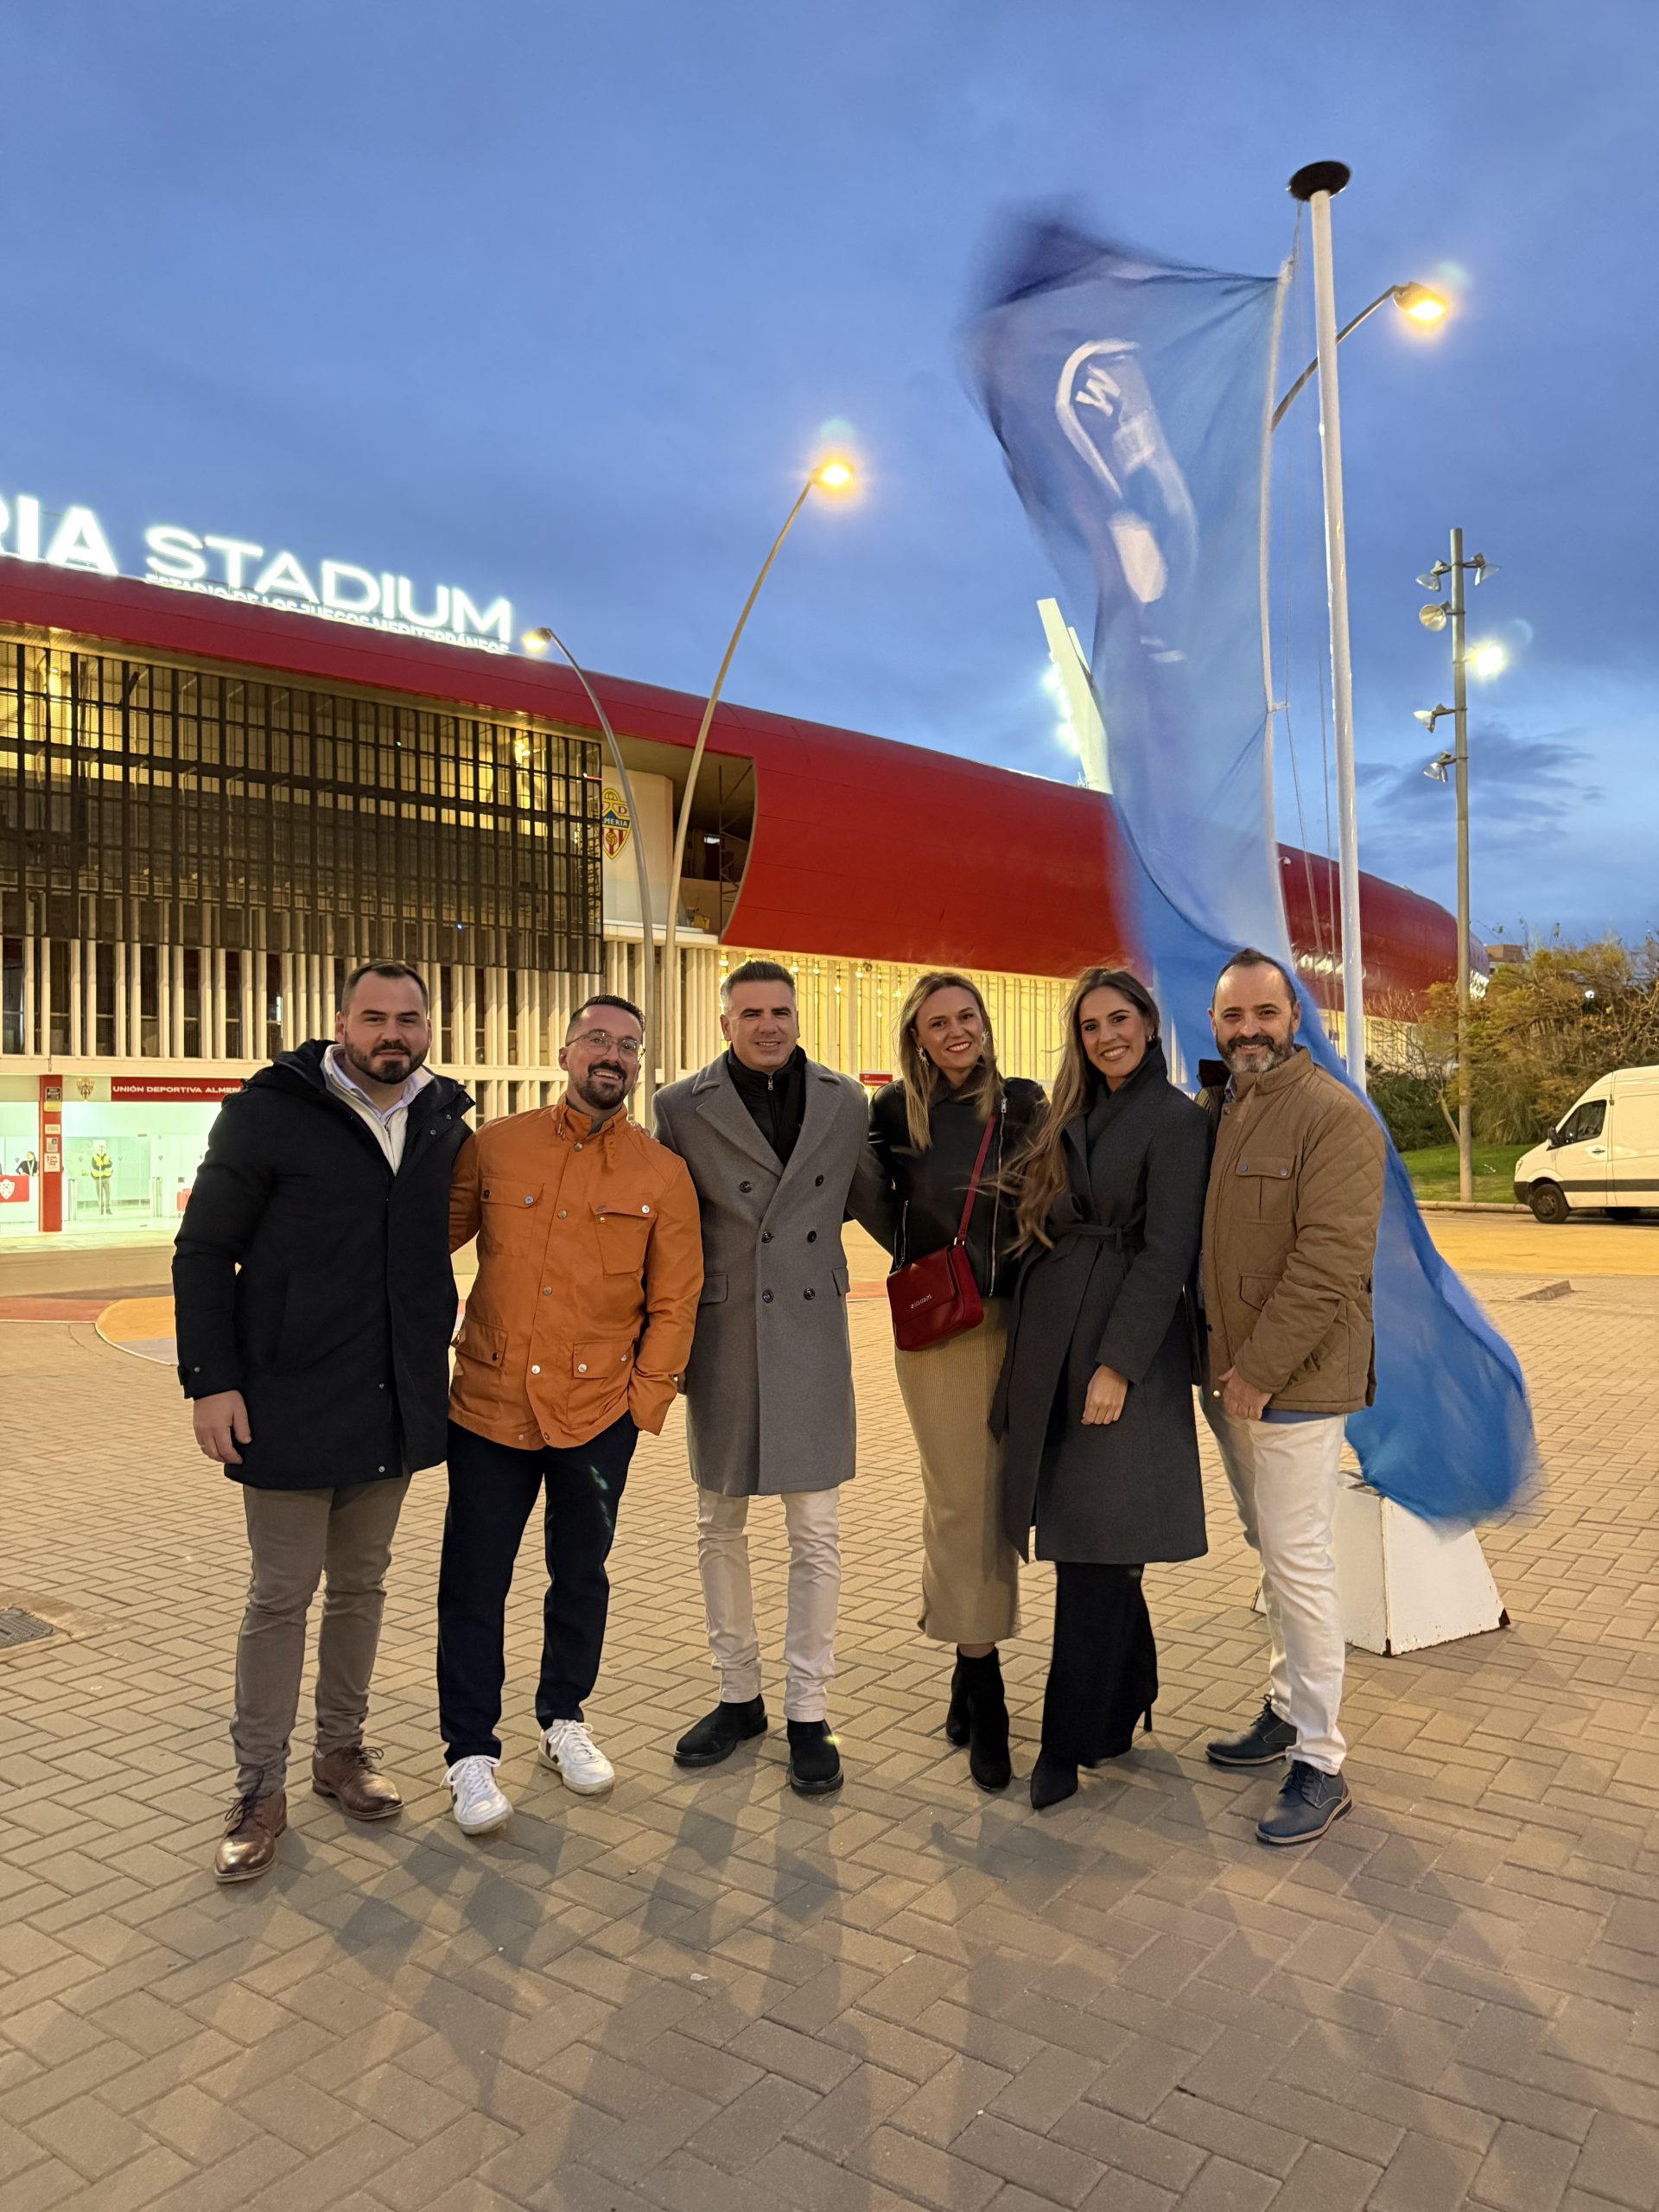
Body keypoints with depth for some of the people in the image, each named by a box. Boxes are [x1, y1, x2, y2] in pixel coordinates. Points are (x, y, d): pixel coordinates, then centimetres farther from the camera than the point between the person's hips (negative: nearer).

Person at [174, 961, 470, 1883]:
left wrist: (435, 1357, 11)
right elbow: (203, 1252, -6)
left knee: (361, 1584, 17)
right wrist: (209, 1380, -12)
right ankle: (261, 1789, 21)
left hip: (397, 1405, 4)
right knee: (281, 1595, 5)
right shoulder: (267, 1114, -9)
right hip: (291, 1402, -4)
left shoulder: (445, 1125, 3)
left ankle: (341, 1747, 34)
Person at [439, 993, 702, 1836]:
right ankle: (471, 1752, 23)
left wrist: (644, 1401, -3)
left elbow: (674, 1303, 1)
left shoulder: (662, 1175, -2)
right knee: (473, 1582, 7)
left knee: (581, 1576, 16)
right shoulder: (495, 1147, 0)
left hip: (598, 1415, 0)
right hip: (489, 1404, 0)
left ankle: (564, 1721, 37)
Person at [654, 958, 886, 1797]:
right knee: (720, 1527, 12)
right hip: (721, 1340, 0)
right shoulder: (682, 1108, -2)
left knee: (815, 1532, 3)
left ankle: (807, 1714, 19)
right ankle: (738, 1696, 31)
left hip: (810, 1336, 0)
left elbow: (871, 1203, 15)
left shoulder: (844, 1103, 2)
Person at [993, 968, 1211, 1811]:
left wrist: (1116, 1364, -18)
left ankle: (1070, 1741, 8)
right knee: (1090, 1541, 14)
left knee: (1093, 1547, -3)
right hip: (1050, 1343, 7)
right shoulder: (1071, 1119, 15)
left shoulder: (1176, 1120, -7)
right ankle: (1122, 1706, 30)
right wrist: (1026, 1354, 10)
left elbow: (1167, 1253, -13)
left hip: (1125, 1345, -7)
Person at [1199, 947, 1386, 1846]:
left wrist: (1260, 1370, -19)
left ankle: (1320, 1762, 10)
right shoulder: (1209, 1112, 10)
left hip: (1294, 1380, -7)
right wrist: (1217, 1363, 9)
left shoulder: (1335, 1117, -14)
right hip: (1226, 1373, 7)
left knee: (1297, 1560, -3)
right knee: (1269, 1551, 18)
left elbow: (1329, 1262, -20)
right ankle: (1286, 1708, 33)